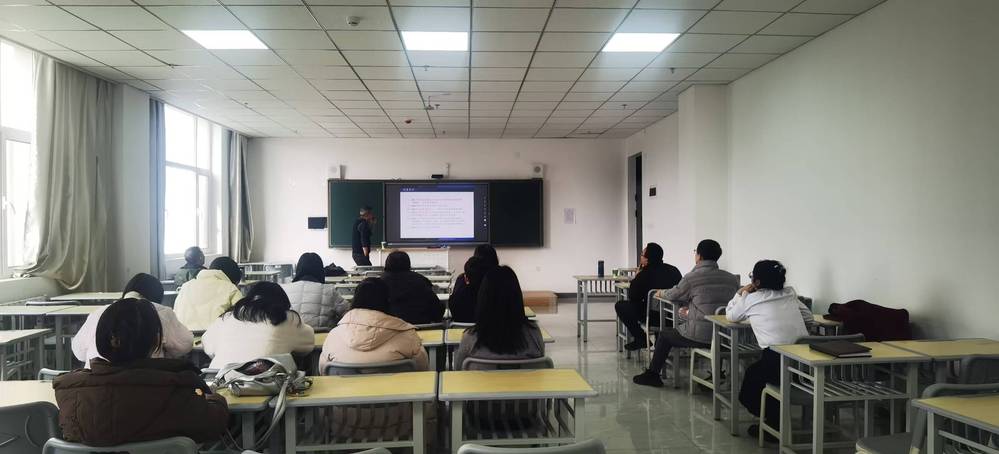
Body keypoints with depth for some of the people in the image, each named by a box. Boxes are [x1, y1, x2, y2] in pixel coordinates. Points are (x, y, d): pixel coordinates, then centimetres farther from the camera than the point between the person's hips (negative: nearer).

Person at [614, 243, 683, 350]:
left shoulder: (644, 275, -12)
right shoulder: (673, 270, 4)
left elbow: (632, 297, -1)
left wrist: (636, 277, 10)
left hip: (652, 317, -7)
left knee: (619, 305, 6)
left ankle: (640, 339, 6)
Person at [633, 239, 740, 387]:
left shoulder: (692, 277, -9)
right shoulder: (733, 279, 5)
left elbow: (672, 296, 8)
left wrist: (662, 293, 31)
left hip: (700, 336, -5)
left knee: (664, 334, 20)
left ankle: (652, 374, 28)